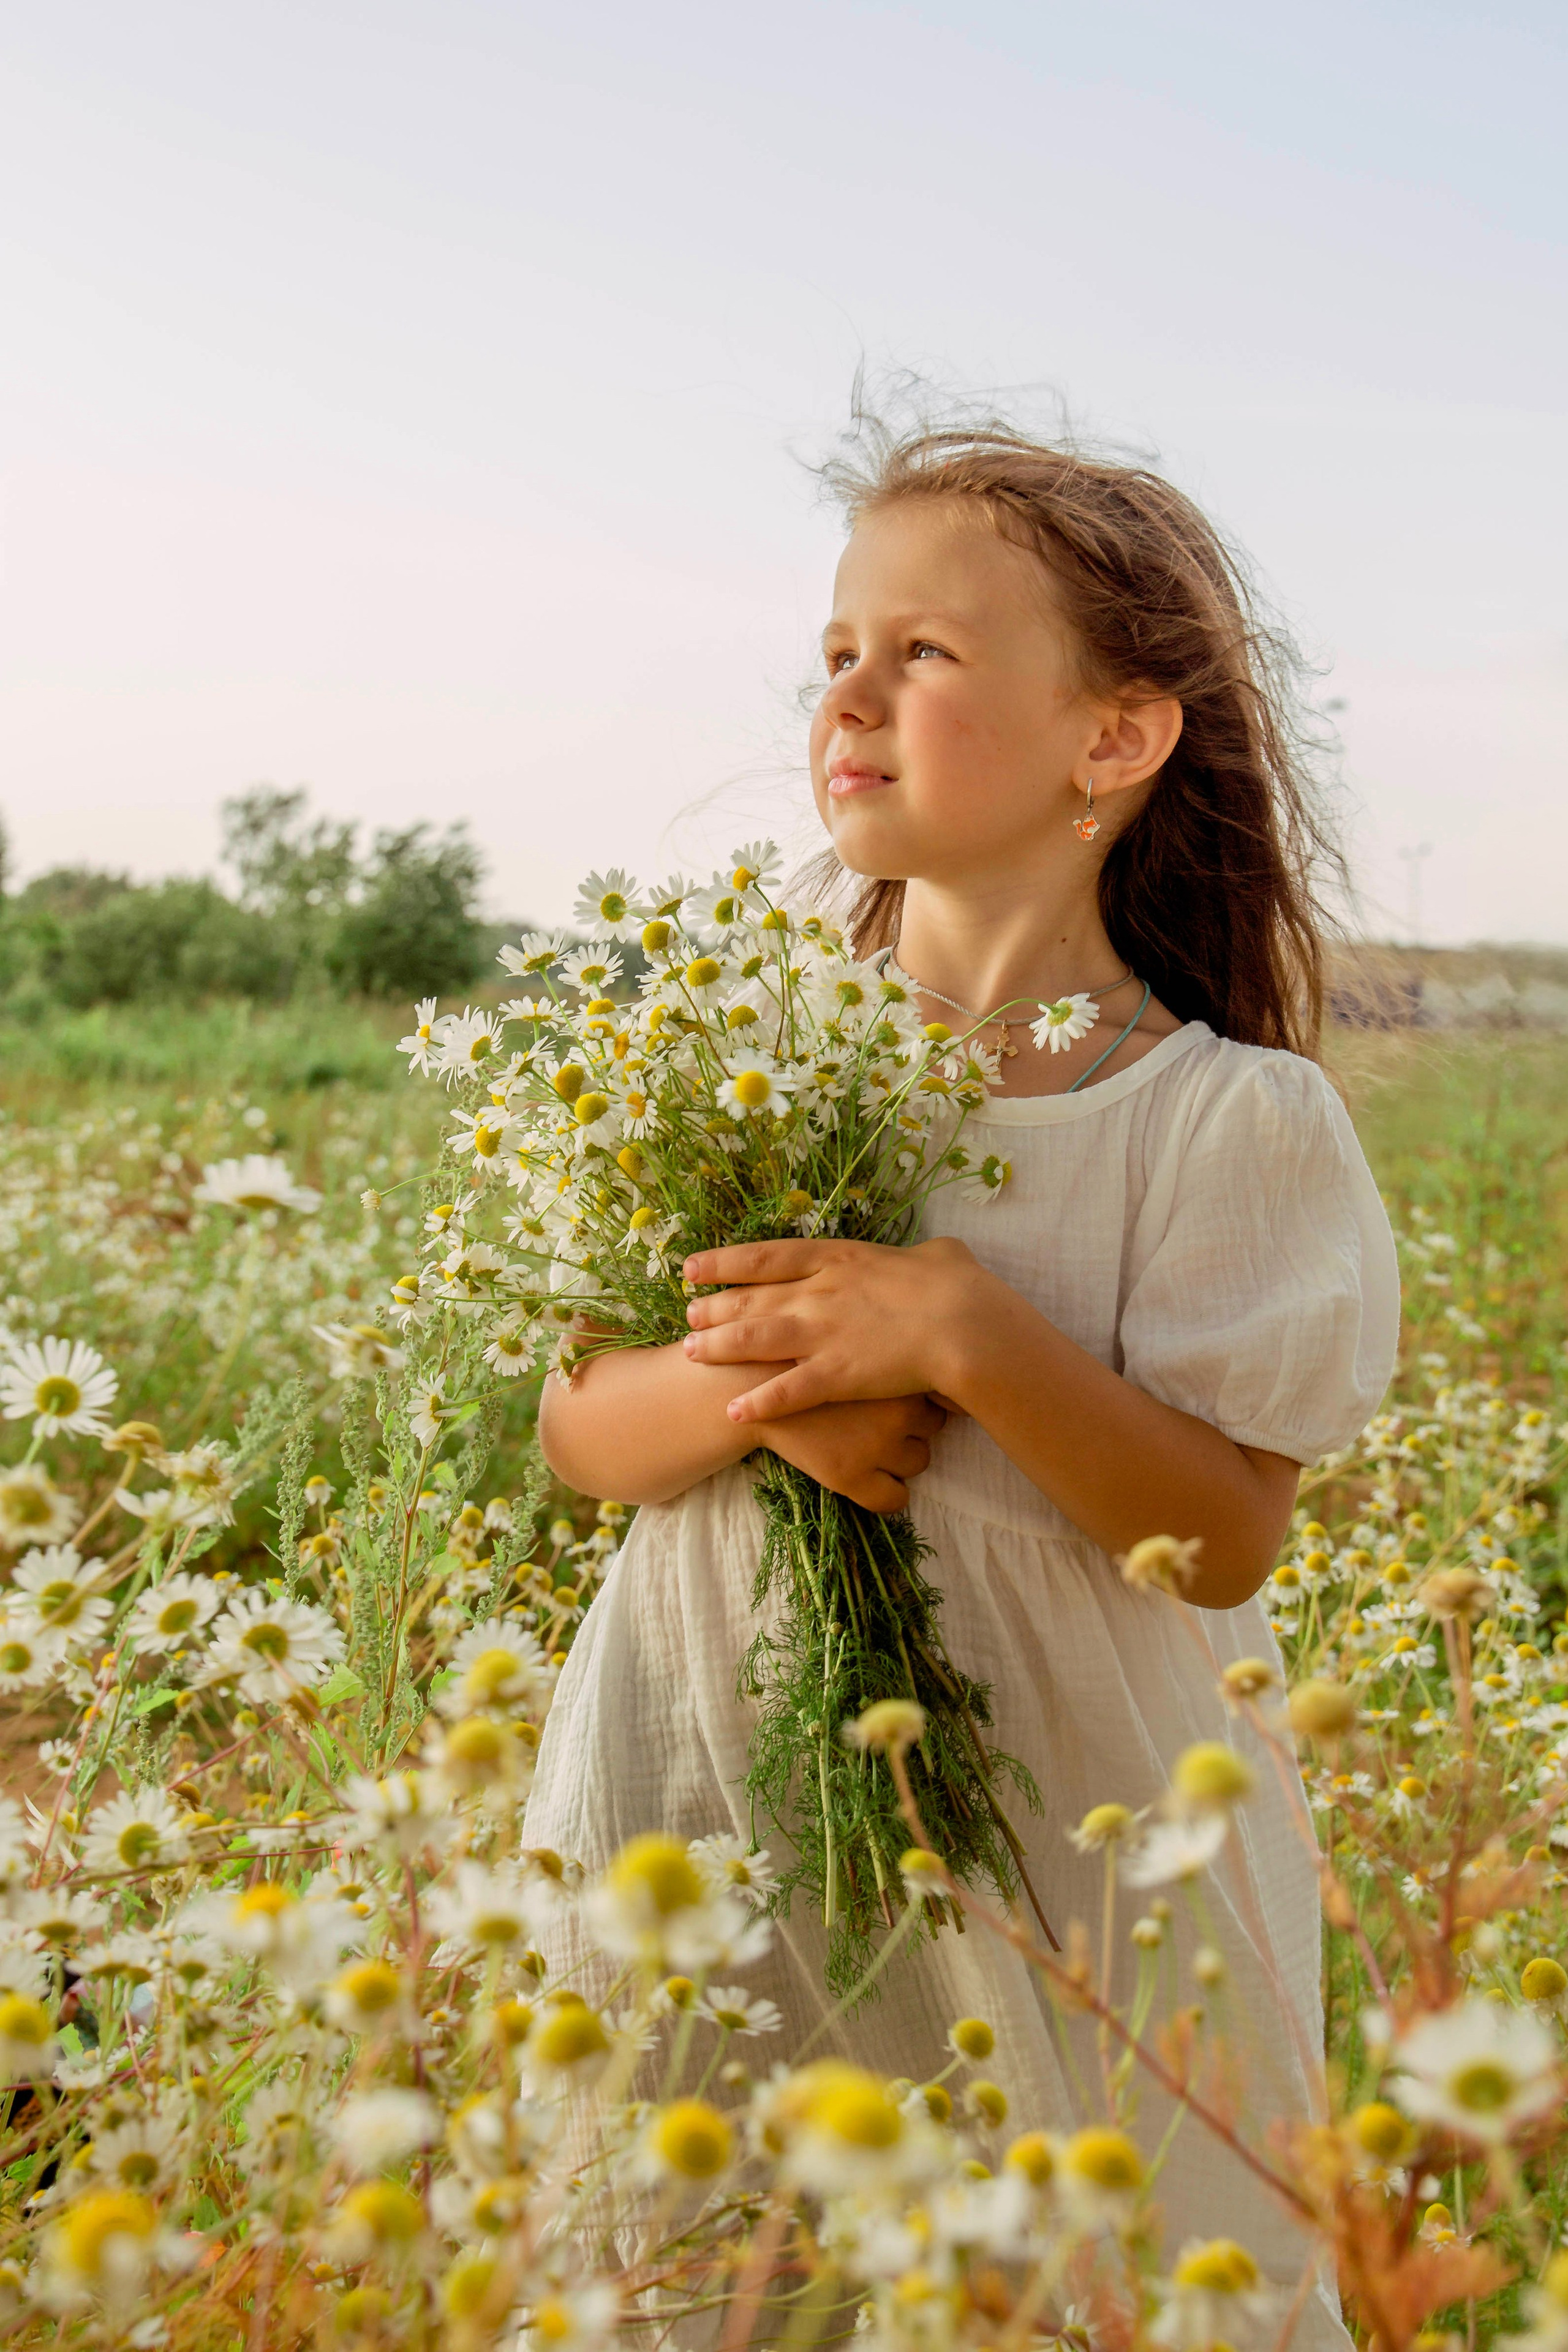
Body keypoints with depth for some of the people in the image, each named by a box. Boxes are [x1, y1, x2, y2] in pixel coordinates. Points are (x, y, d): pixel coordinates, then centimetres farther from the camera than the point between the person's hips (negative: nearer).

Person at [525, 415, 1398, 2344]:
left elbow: (1228, 1537, -12)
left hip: (1057, 1840, -2)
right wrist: (758, 1392, -21)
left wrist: (968, 1332, -25)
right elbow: (577, 1428, 0)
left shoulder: (1227, 1120, -10)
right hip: (721, 1796, 3)